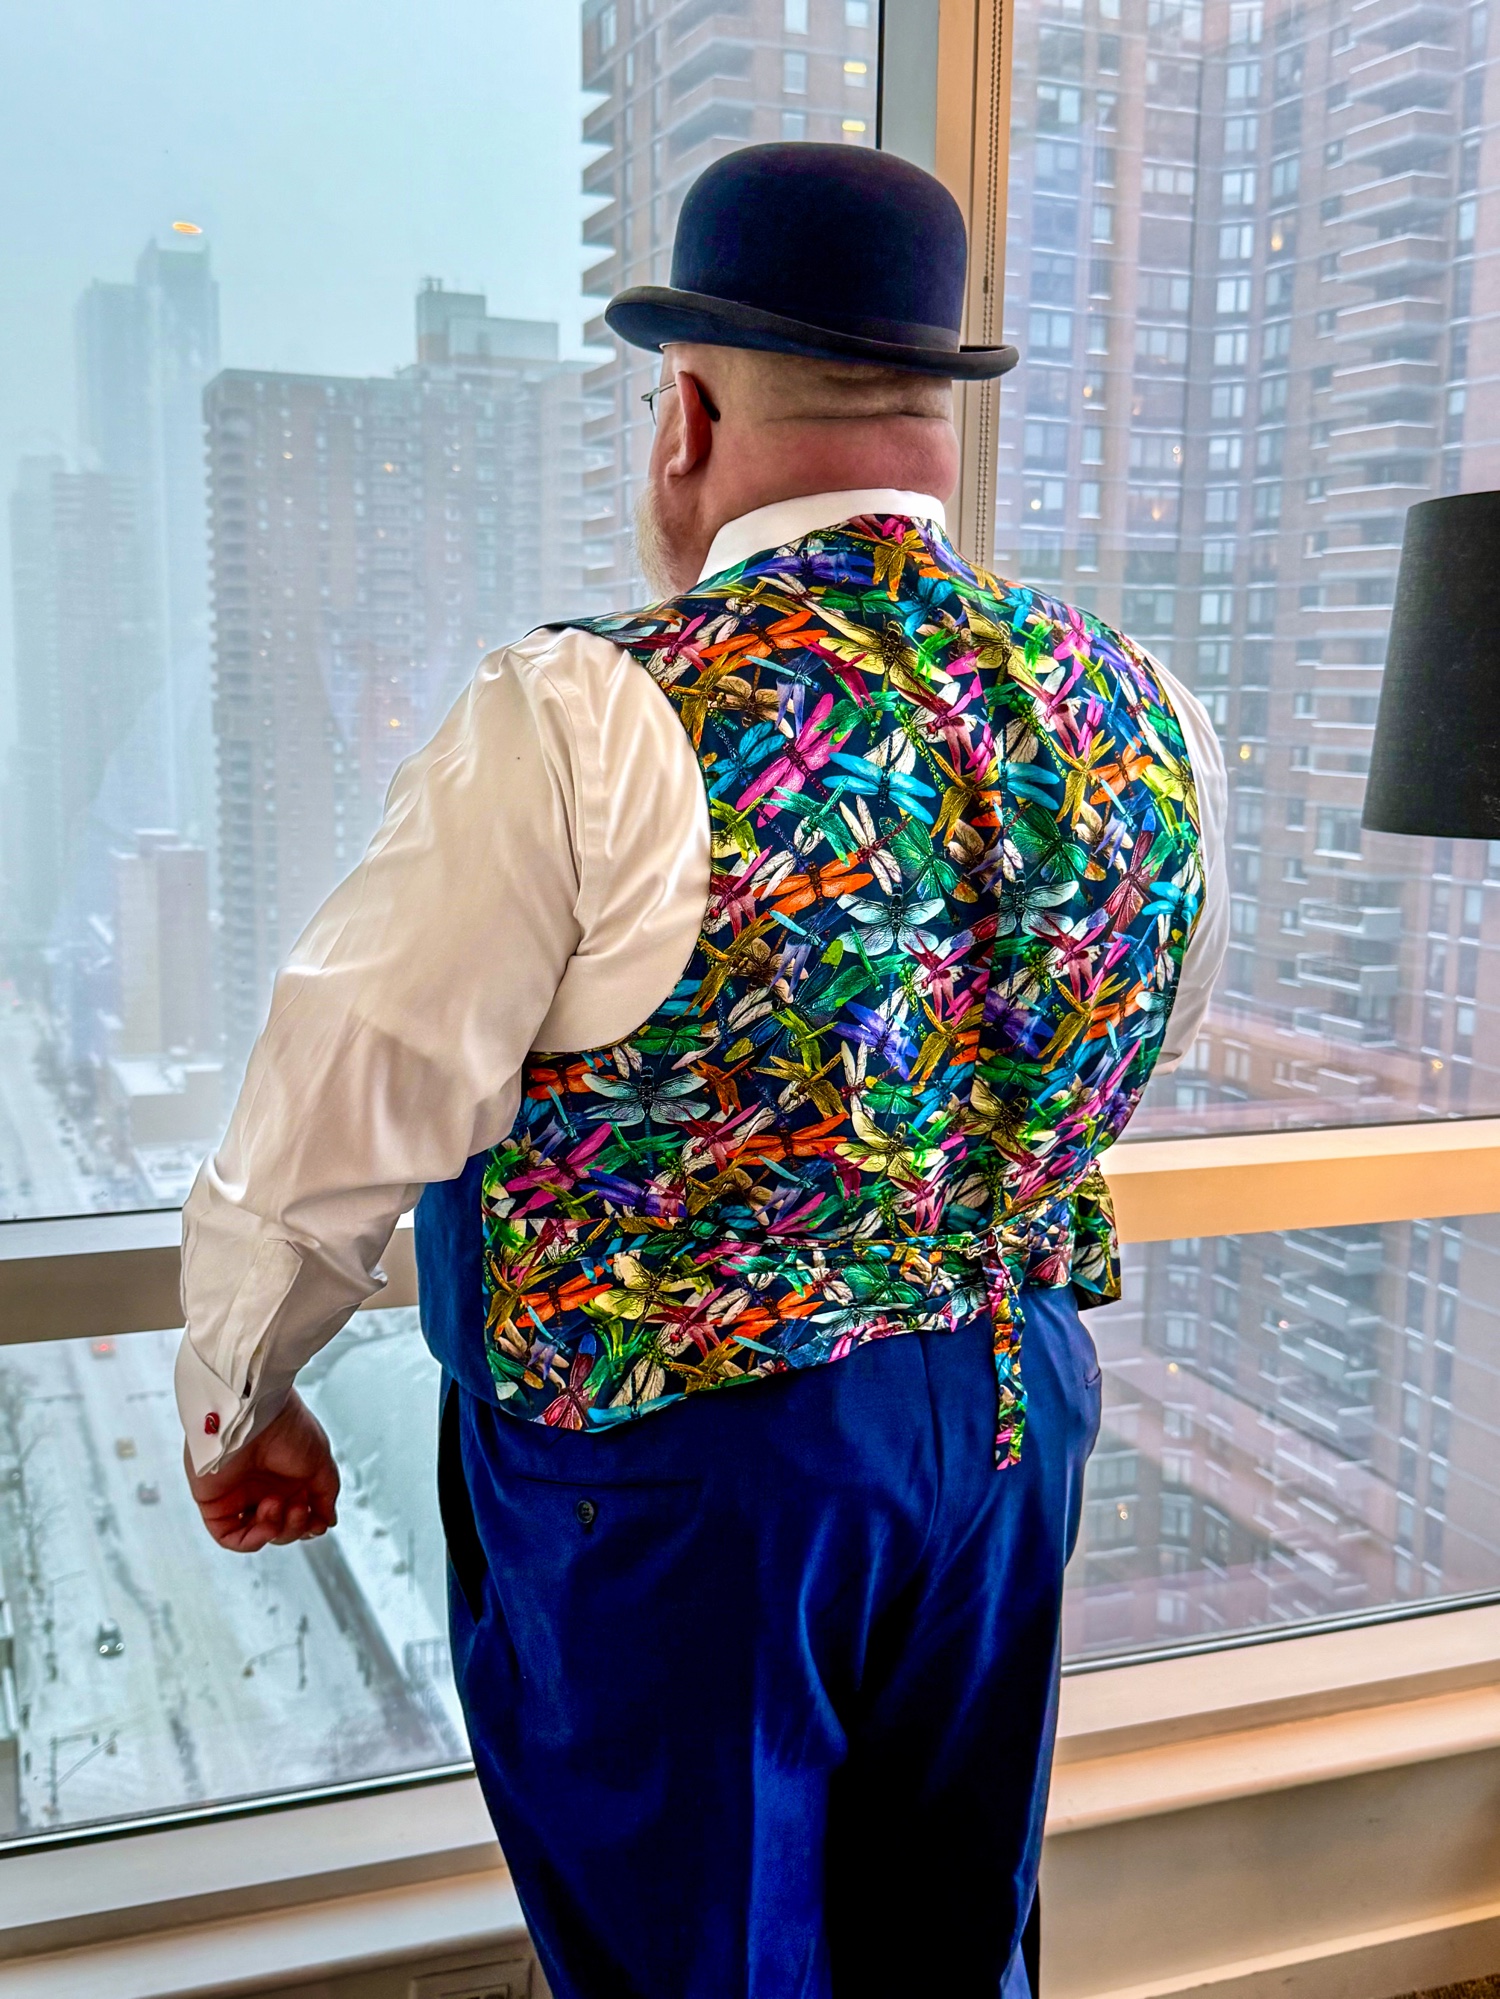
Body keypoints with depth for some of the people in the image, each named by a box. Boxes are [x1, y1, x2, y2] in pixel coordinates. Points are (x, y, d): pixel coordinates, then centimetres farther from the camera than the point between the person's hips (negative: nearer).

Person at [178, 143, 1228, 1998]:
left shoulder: (591, 723, -19)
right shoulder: (1142, 714, -1)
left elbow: (340, 1111, -14)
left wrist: (236, 1398, 3)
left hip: (666, 1472, -5)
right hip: (1015, 1425, 6)